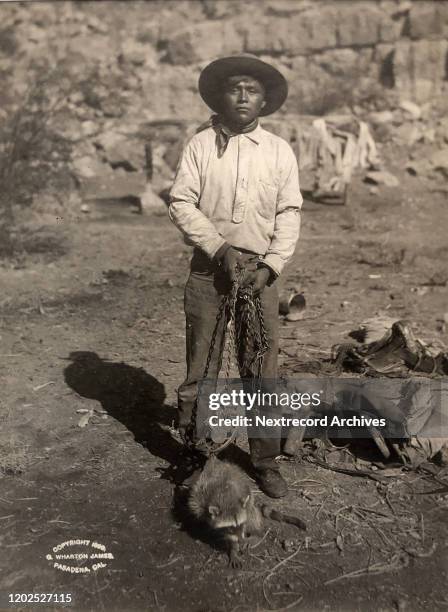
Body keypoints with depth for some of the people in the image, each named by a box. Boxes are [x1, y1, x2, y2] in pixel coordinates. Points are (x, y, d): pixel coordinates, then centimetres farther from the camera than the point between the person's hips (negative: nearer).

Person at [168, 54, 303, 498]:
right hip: (208, 267, 0)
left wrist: (270, 266, -9)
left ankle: (266, 461, 18)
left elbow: (290, 213, 3)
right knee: (200, 366, 6)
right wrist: (220, 248, -12)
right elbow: (180, 203, -3)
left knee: (262, 371, 3)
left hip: (259, 271, 1)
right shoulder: (200, 144, 2)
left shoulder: (279, 151, 5)